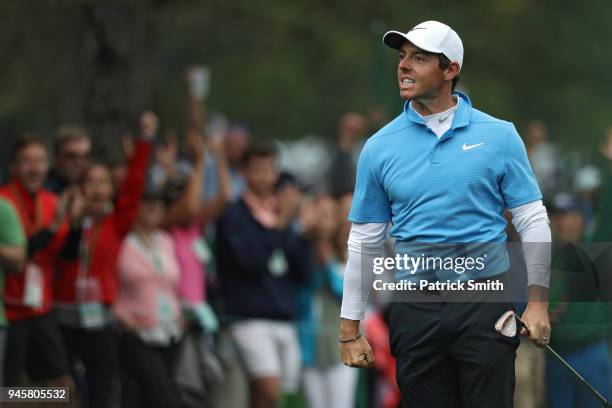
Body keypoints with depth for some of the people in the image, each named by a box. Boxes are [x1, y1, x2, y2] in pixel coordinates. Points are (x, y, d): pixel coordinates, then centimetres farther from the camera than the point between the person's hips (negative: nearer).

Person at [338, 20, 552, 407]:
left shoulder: (499, 135, 0)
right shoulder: (379, 147, 4)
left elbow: (532, 221, 3)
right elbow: (365, 241, 9)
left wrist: (538, 302, -5)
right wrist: (350, 328, 8)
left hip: (484, 302, -2)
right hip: (415, 307, 2)